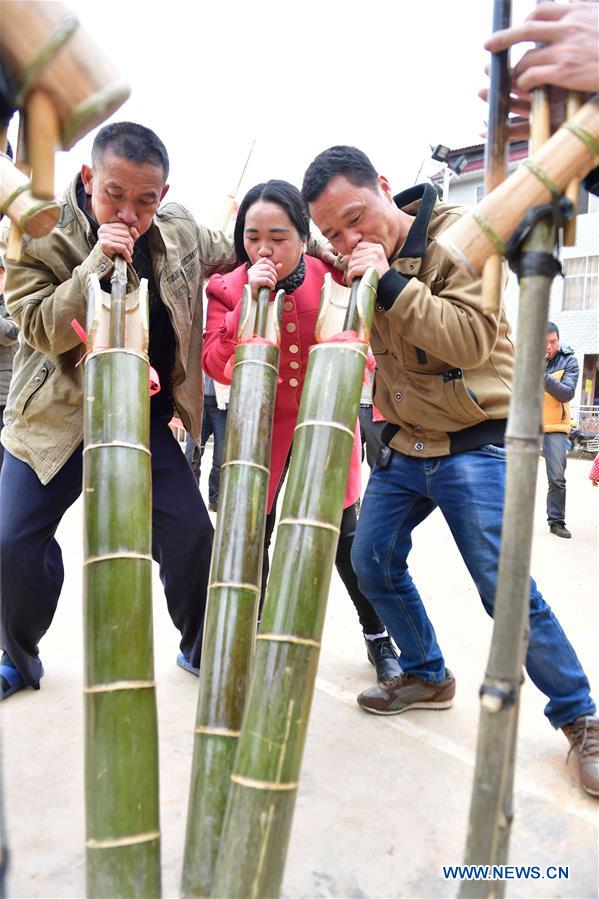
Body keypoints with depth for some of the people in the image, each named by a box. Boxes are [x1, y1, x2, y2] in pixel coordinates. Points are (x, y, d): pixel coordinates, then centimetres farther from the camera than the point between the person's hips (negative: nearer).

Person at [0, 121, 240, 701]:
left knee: (191, 532, -1)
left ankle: (202, 649, 23)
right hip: (57, 418, -1)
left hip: (144, 414, 2)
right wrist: (99, 261, -30)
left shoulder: (182, 233, -1)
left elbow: (242, 251, 17)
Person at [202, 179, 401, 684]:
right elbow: (217, 367, -20)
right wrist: (249, 302, -27)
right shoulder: (227, 289, -8)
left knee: (345, 536, 7)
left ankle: (378, 637, 28)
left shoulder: (333, 276, -7)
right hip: (262, 431, 0)